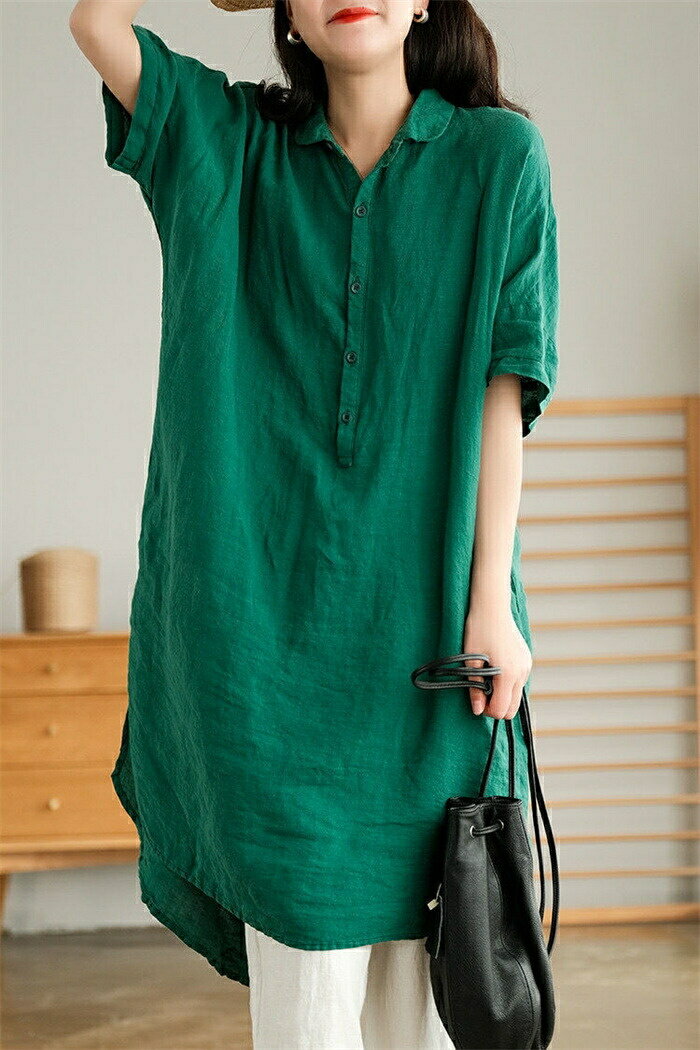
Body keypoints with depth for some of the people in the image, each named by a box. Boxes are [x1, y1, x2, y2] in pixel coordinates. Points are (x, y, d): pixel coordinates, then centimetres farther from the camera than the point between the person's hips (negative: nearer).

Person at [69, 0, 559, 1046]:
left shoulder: (497, 156, 4)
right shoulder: (233, 145, 10)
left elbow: (502, 391, -1)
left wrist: (490, 601, -7)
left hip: (422, 604, -1)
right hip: (271, 599, 1)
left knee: (420, 966, 2)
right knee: (305, 941, -3)